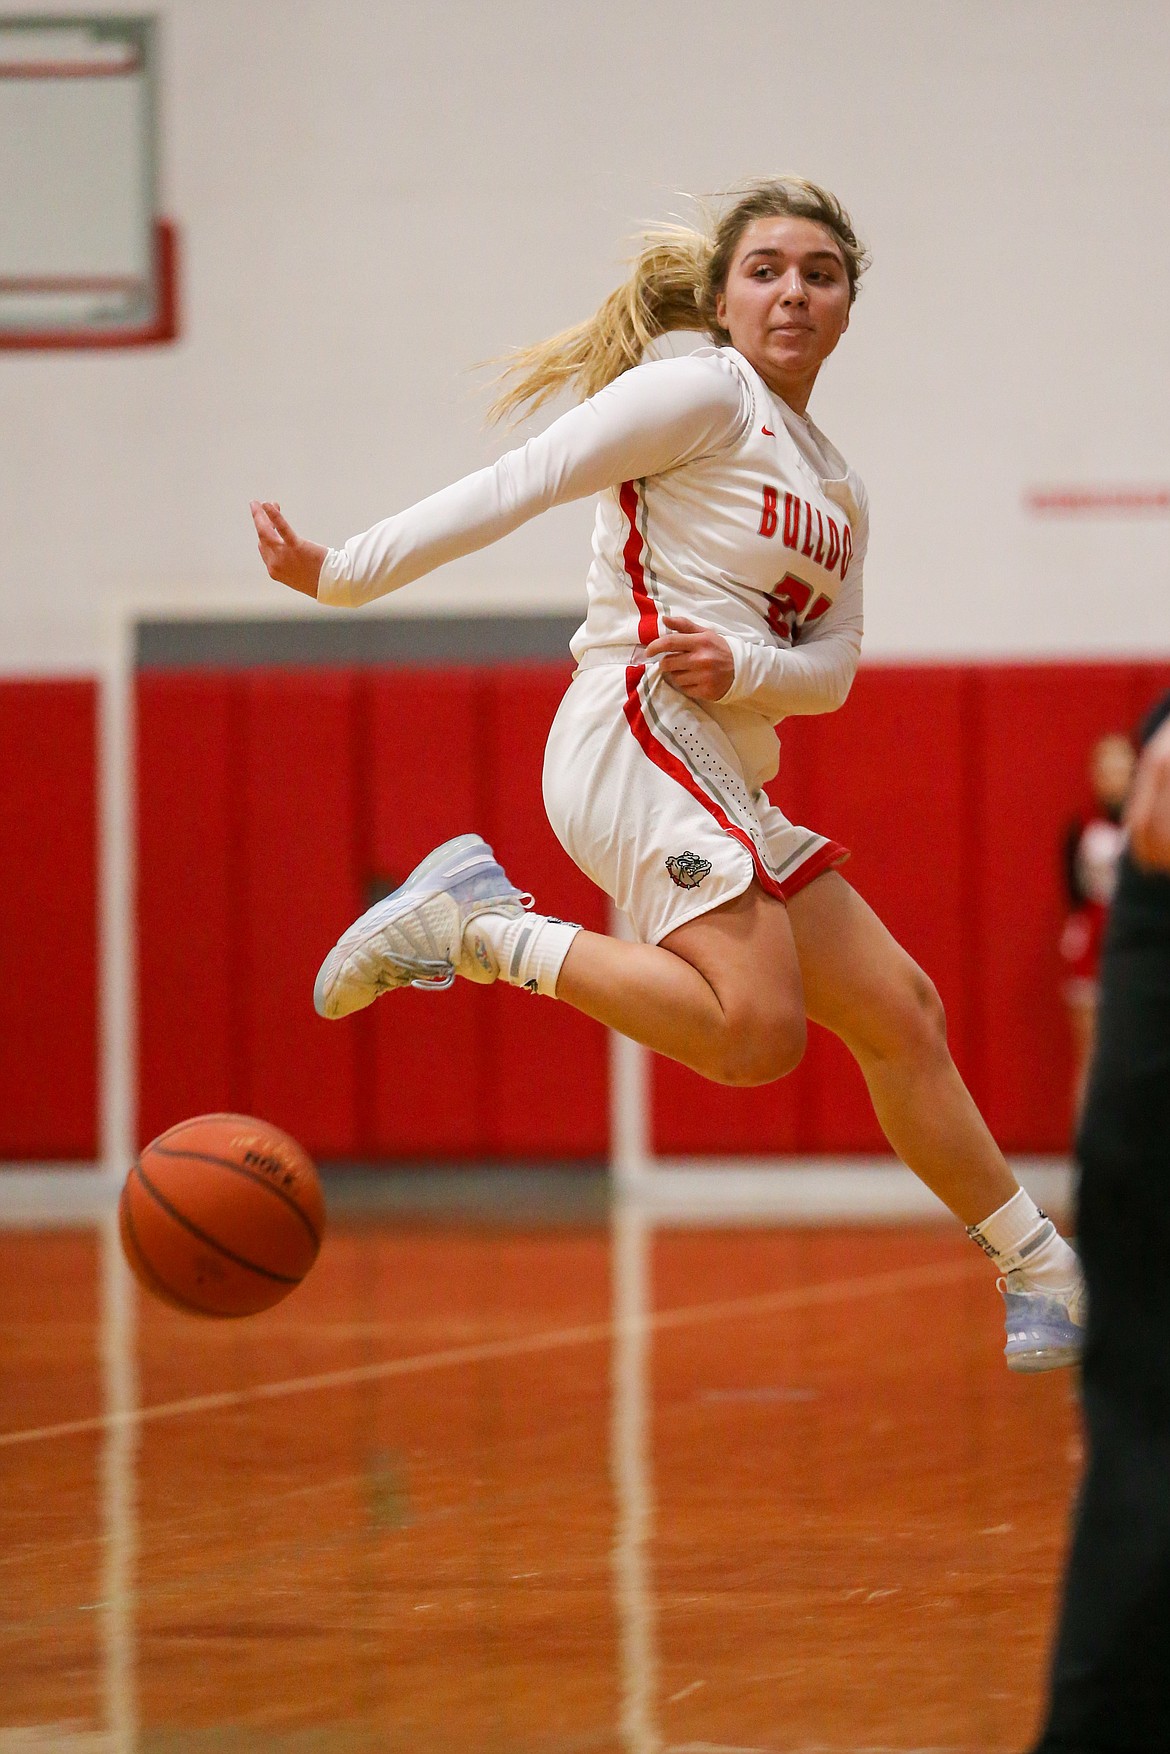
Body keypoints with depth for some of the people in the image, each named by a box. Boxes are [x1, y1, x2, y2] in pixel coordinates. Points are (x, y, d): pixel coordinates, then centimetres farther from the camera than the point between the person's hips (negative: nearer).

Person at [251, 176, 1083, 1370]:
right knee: (757, 1029, -27)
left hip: (727, 792, 9)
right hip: (637, 736, -9)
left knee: (900, 1016, 9)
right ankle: (480, 928, -14)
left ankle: (1043, 1274, 17)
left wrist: (744, 666, -10)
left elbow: (833, 665, 13)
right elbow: (521, 484, -8)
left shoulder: (839, 492, 22)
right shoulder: (703, 394, -2)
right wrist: (343, 575, -14)